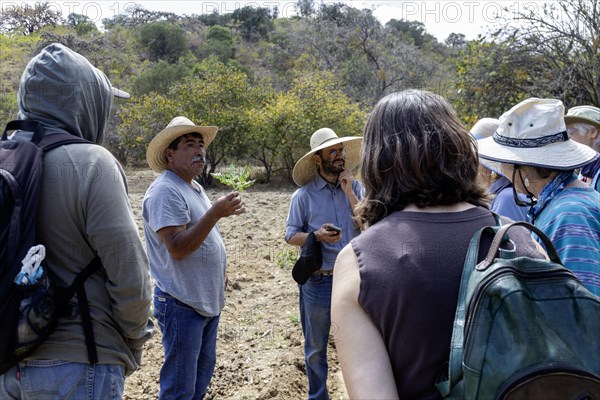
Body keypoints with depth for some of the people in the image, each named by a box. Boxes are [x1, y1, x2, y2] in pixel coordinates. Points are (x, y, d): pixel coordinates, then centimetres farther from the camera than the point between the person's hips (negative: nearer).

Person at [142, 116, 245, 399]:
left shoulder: (194, 187, 12)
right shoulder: (165, 191, -18)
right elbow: (177, 248, -26)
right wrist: (216, 213, -29)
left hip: (208, 300, 9)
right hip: (182, 304, -9)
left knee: (202, 374, 22)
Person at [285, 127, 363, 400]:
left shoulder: (355, 187, 1)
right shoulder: (304, 194, -7)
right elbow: (290, 235, -3)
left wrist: (348, 192, -13)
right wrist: (317, 236, -21)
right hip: (318, 282, -2)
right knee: (315, 347, 14)